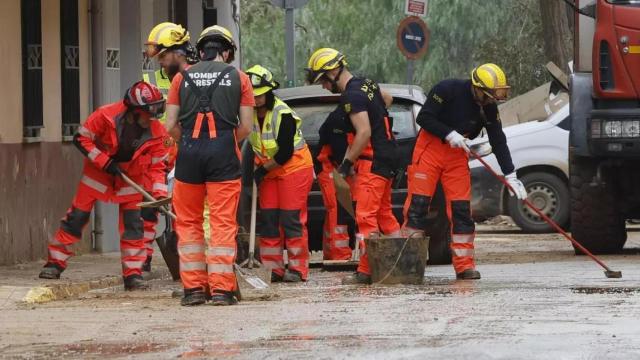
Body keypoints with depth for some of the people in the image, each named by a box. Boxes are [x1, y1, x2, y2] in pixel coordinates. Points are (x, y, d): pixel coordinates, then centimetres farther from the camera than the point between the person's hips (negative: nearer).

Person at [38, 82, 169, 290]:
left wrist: (160, 193, -24)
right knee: (77, 217, -2)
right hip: (97, 171, -2)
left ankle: (133, 274, 1)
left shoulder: (156, 132, -16)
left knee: (133, 223, -5)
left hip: (131, 176, 2)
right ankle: (55, 263, 7)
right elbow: (81, 139, -18)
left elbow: (156, 166, -9)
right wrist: (104, 162, -23)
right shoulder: (107, 116, -26)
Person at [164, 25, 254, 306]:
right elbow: (246, 127, 4)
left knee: (188, 222, 11)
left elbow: (171, 126, 6)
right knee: (223, 223, 0)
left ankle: (194, 287, 9)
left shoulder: (182, 78, 12)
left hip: (189, 152, 1)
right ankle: (221, 288, -4)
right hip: (224, 153, -1)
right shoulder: (239, 78, 8)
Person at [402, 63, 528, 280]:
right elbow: (423, 118, -16)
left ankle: (464, 264, 2)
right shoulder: (448, 90, -18)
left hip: (457, 154, 4)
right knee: (417, 204, -9)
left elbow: (498, 141, -2)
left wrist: (510, 176, -8)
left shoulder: (489, 107, -3)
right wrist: (449, 134, -26)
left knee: (461, 209, -2)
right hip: (430, 147, -4)